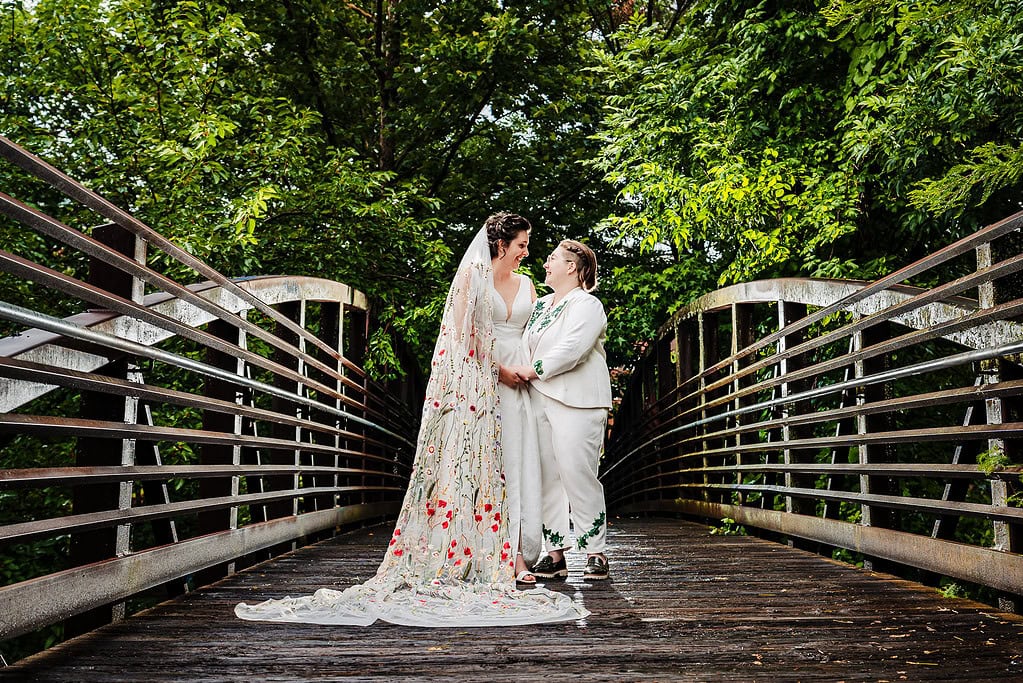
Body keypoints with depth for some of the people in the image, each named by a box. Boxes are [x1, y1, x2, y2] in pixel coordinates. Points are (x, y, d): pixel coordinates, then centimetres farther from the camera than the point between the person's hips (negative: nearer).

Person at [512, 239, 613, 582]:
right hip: (540, 399, 8)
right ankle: (555, 554, 11)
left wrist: (535, 370, -13)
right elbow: (524, 345, 24)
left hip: (575, 403, -7)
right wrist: (513, 368, 5)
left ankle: (596, 554, 4)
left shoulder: (586, 304, -4)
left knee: (578, 476, -8)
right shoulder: (541, 305, 21)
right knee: (546, 476, 5)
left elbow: (572, 350, -17)